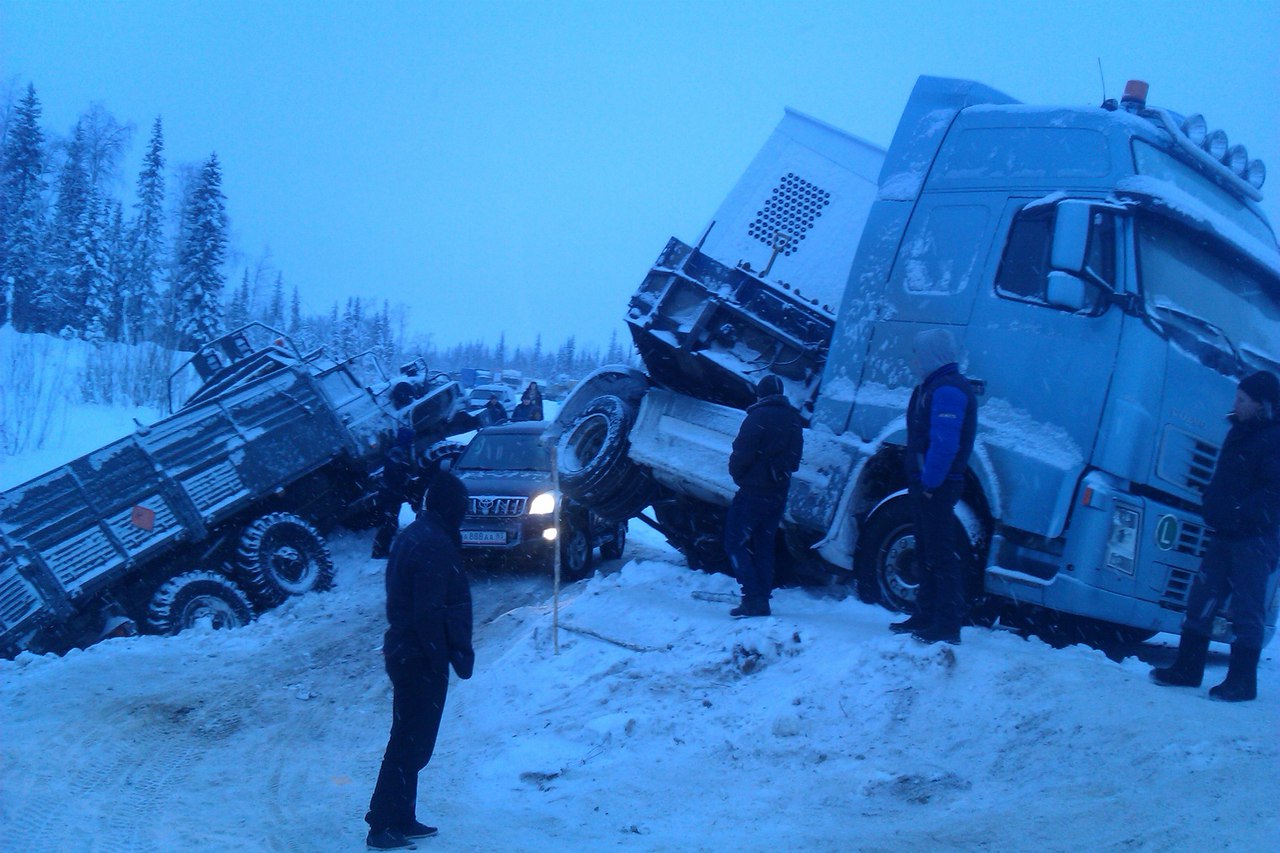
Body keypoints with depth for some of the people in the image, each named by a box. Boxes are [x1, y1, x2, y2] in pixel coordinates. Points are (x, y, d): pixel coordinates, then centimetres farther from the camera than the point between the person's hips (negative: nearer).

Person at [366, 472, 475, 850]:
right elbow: (429, 613, -24)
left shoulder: (411, 535, 11)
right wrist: (441, 661, -18)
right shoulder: (435, 545, -19)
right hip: (421, 660, -10)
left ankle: (401, 820, 26)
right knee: (411, 744, -3)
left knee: (409, 740, 17)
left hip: (402, 651, 10)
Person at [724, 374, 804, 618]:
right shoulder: (793, 420, 11)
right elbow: (795, 459, 15)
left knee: (735, 543, -3)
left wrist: (736, 472, 2)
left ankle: (753, 599, -13)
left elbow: (742, 453, -16)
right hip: (779, 492, 8)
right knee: (763, 546, 14)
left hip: (754, 490, -8)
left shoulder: (759, 416, -13)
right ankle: (762, 600, 13)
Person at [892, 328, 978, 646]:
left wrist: (930, 482, -22)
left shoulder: (948, 390, -17)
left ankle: (947, 627, -4)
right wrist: (919, 482, 14)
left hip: (937, 488, -11)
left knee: (941, 556, -7)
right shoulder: (932, 387, 16)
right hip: (926, 485, 11)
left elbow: (945, 443, -25)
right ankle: (925, 618, 25)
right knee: (927, 554, 16)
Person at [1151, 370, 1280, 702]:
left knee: (1246, 611, -3)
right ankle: (1187, 669, 18)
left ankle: (1242, 682, 5)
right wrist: (1214, 506, 9)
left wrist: (1240, 514, -26)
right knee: (1201, 600, 10)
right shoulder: (1241, 432, 15)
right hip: (1226, 535, 9)